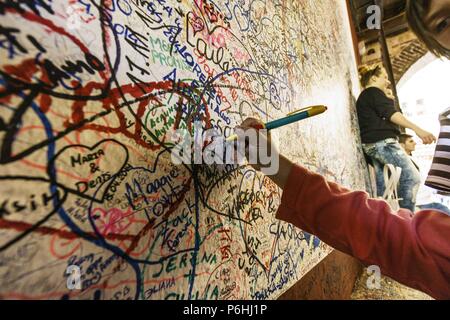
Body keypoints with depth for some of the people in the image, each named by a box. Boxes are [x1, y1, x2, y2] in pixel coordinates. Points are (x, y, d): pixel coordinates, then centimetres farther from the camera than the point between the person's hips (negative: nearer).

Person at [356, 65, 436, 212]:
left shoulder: (362, 97, 27)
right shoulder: (374, 92, 0)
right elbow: (390, 113, -16)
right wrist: (417, 129, -25)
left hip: (371, 144, 10)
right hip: (382, 142, -10)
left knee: (382, 185, 8)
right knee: (412, 178, -10)